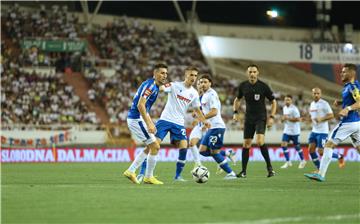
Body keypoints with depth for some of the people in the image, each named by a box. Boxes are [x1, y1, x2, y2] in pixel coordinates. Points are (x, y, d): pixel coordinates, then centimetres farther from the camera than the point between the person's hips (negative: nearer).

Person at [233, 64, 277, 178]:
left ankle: (269, 167, -12)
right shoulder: (243, 86, 1)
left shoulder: (263, 86, -9)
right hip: (249, 118, 4)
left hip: (261, 118, -4)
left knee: (260, 141, -23)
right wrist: (235, 112, 4)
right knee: (246, 144, 3)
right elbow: (237, 99, 19)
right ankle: (243, 171, 11)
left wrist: (271, 117, -9)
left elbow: (273, 102, 0)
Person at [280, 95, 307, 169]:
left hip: (294, 131, -7)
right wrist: (283, 119, 1)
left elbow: (298, 119, -20)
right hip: (287, 130, 7)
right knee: (283, 145, -6)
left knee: (297, 146, 4)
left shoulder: (294, 109, -15)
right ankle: (288, 162, 1)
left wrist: (288, 118, -22)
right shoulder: (284, 108, 10)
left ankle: (303, 161, 23)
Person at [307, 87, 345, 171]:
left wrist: (321, 119, -25)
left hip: (322, 132, -8)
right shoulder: (312, 104, 12)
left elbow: (331, 115, -14)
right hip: (314, 131, 8)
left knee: (321, 152, -10)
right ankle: (319, 169, 10)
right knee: (311, 150, -1)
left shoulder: (324, 104, -12)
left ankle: (340, 157, 12)